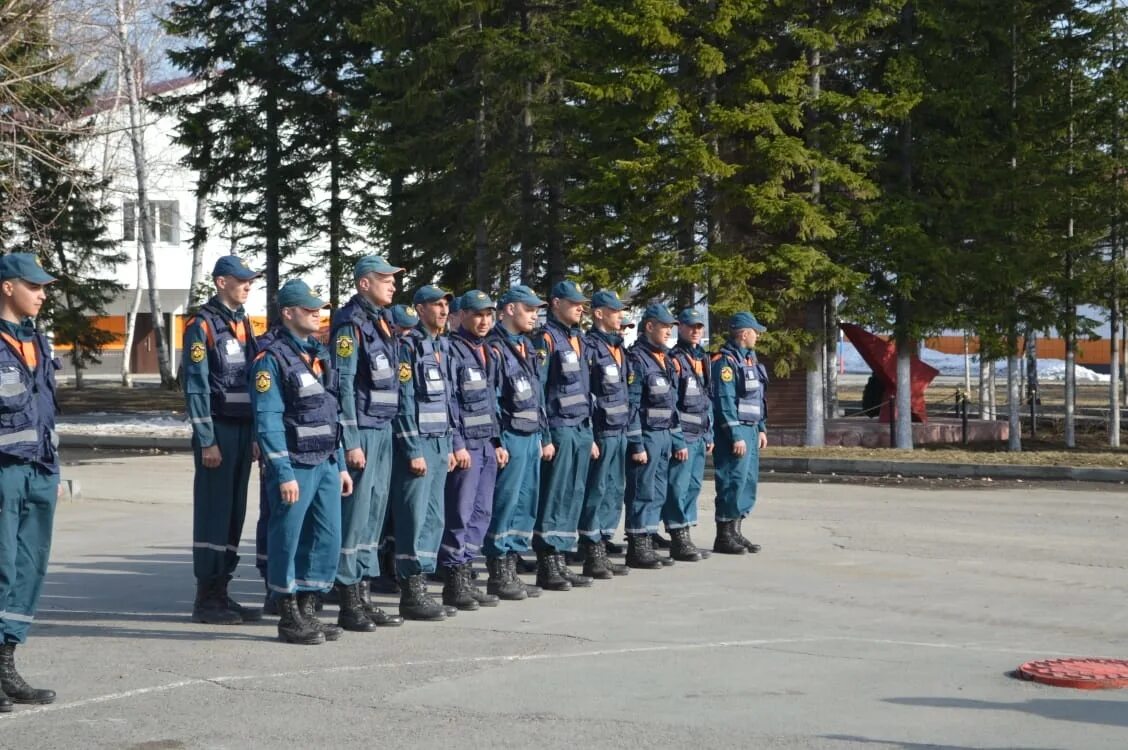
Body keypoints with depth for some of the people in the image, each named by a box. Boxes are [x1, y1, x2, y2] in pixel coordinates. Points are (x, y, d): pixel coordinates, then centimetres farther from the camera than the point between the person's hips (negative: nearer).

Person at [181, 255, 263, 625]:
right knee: (213, 512, -5)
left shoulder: (243, 323, 16)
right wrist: (207, 440, -16)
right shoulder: (202, 325, -7)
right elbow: (195, 387, -12)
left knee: (235, 512, 9)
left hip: (243, 428, 8)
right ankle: (205, 598, 0)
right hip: (217, 428, -8)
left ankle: (221, 592, 15)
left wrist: (256, 435, 15)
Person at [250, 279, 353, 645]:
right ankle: (289, 619, 9)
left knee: (328, 540, 8)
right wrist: (284, 474, -18)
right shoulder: (272, 358, -9)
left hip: (327, 464, 8)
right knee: (287, 542, 0)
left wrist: (341, 465, 15)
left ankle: (308, 611, 19)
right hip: (295, 466, -7)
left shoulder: (320, 354, 15)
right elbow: (267, 422, -14)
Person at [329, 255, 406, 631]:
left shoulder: (382, 323, 16)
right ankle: (348, 603, -1)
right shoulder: (350, 324, -11)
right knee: (355, 515, -6)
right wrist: (351, 442, -18)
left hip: (383, 430, 9)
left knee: (374, 515, 11)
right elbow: (343, 385, -15)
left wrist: (388, 431, 17)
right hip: (360, 431, -9)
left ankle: (363, 596, 17)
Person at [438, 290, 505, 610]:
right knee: (460, 513, -6)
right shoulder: (452, 350, -9)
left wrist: (497, 442, 17)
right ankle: (453, 582, -1)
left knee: (482, 512, 9)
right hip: (465, 445, -8)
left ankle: (466, 576, 15)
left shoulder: (486, 353, 17)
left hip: (487, 444, 8)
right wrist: (457, 445, -17)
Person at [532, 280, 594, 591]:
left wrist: (590, 434, 19)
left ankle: (560, 562, 14)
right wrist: (544, 437, -17)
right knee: (553, 496, -6)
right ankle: (546, 568, -2)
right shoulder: (546, 339, -8)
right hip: (558, 429, -8)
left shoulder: (578, 339, 17)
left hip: (581, 430, 8)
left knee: (573, 497, 9)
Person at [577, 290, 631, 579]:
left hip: (619, 432, 9)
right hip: (601, 432, -9)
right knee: (595, 492, -4)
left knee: (614, 491, 11)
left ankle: (602, 550, 18)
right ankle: (591, 555, 1)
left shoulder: (618, 348, 17)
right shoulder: (589, 347, -10)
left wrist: (627, 427, 18)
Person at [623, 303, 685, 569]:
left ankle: (647, 544, 16)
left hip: (664, 437, 8)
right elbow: (631, 405, -15)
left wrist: (678, 440, 17)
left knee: (658, 494, 10)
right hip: (646, 437, -8)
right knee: (643, 493, -5)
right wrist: (636, 445, -18)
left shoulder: (666, 360, 17)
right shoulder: (637, 359, -10)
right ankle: (637, 549, 0)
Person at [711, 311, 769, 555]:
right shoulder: (725, 361, -13)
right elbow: (725, 402, -18)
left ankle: (735, 532, 18)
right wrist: (735, 436, -21)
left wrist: (761, 429, 20)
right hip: (734, 431, -10)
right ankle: (724, 536, -3)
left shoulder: (749, 359, 18)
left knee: (748, 482, 11)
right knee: (733, 482, -8)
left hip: (750, 431, 10)